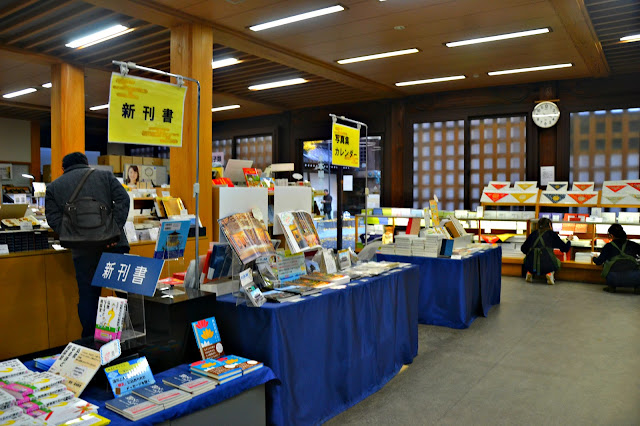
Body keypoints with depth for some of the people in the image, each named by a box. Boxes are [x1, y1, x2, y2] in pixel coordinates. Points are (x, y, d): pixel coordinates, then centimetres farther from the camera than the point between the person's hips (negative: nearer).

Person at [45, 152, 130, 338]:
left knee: (88, 295, 8)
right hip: (113, 243, 0)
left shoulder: (53, 187, 17)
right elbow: (123, 200, 0)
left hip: (83, 250, 0)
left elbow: (54, 219, 3)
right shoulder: (105, 175, 16)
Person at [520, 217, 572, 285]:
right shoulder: (552, 234, 12)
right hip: (547, 265, -2)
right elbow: (565, 249, 17)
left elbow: (523, 249, 22)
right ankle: (550, 273, 3)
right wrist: (569, 240, 37)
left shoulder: (533, 233, 18)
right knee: (557, 261, 30)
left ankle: (529, 272, 10)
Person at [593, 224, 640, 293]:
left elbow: (599, 262, 15)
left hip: (615, 279, -1)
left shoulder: (608, 246, 13)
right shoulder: (632, 244, 18)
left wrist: (595, 258, 40)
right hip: (634, 278, 1)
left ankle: (611, 286, 17)